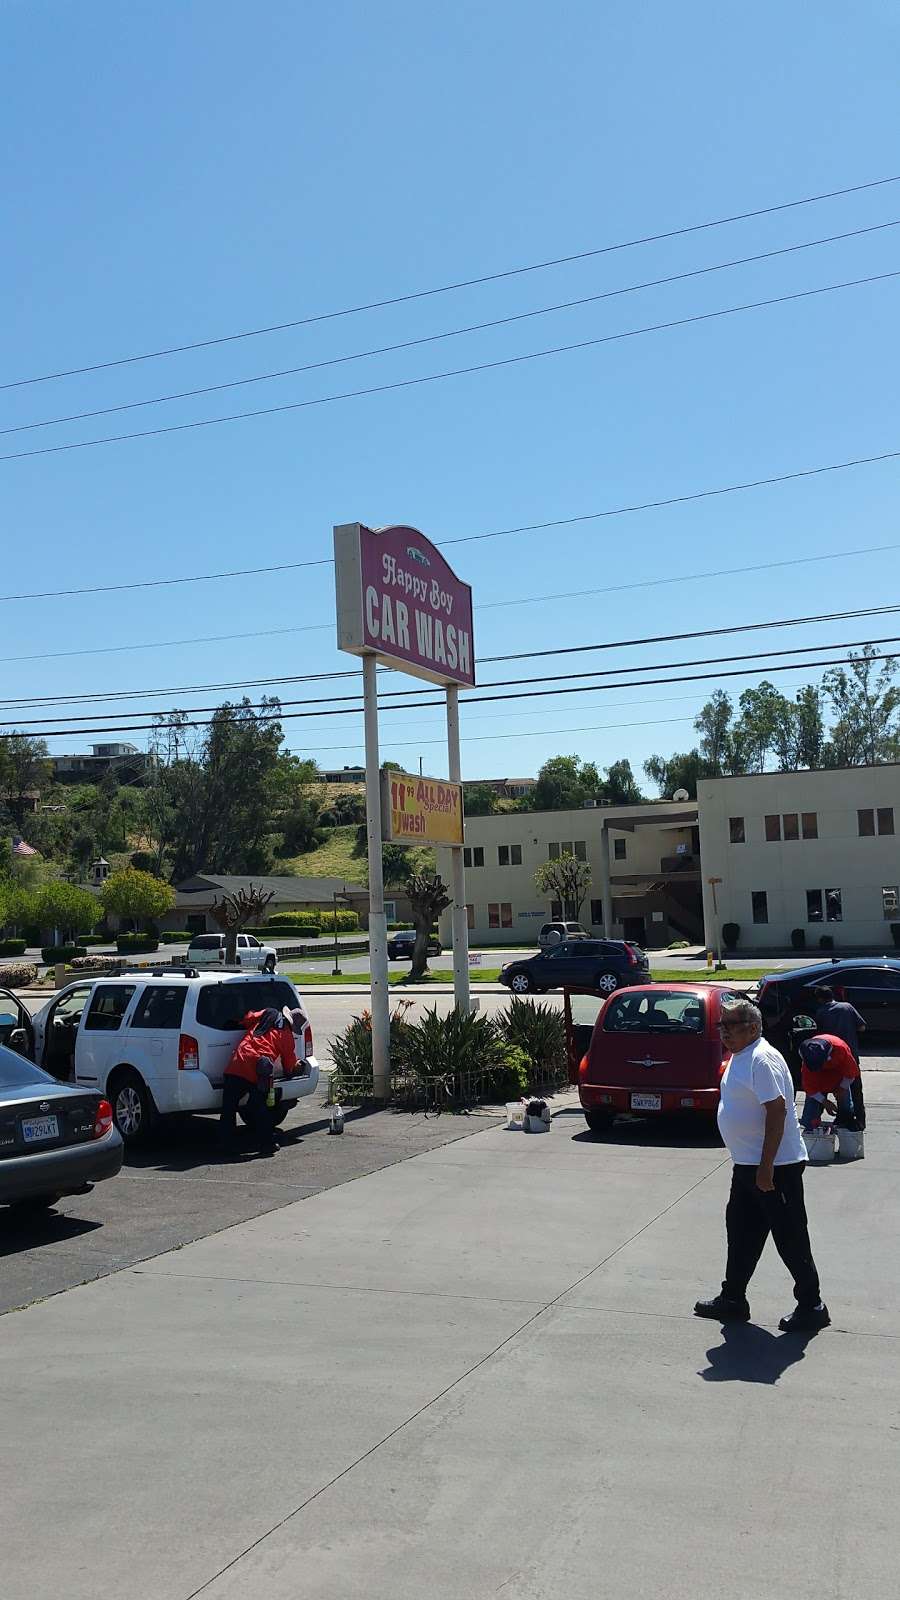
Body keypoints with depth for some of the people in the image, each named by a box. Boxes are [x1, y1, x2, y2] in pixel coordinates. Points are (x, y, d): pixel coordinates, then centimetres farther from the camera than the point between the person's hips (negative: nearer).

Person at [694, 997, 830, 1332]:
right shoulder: (740, 1057, 13)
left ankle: (811, 1307, 11)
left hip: (776, 1166, -10)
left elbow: (777, 1110, -25)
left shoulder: (762, 1059, -19)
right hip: (747, 1165, 10)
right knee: (741, 1230, 16)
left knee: (790, 1236, 0)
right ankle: (733, 1299, 27)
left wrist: (766, 1167, -25)